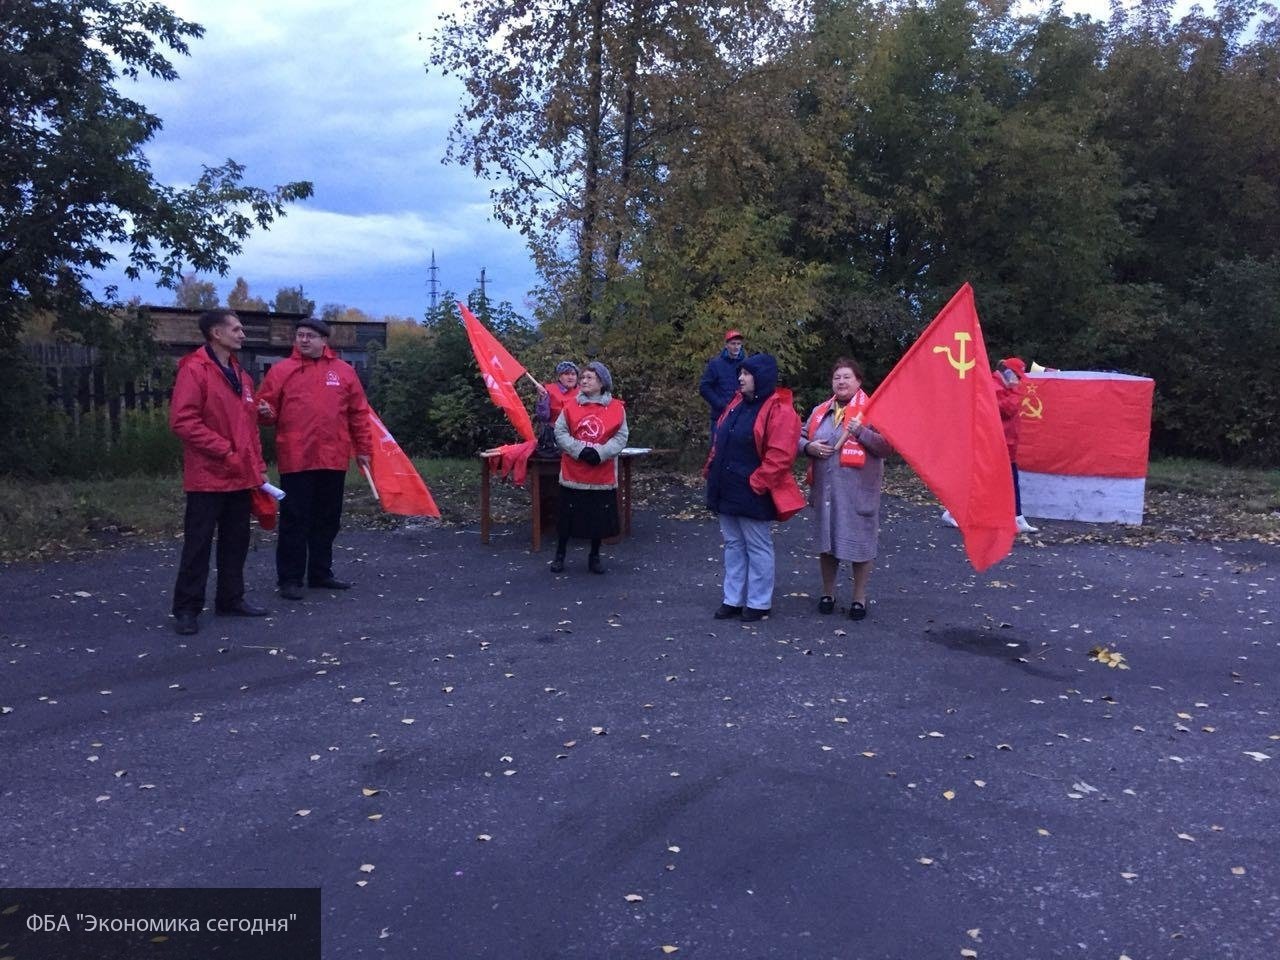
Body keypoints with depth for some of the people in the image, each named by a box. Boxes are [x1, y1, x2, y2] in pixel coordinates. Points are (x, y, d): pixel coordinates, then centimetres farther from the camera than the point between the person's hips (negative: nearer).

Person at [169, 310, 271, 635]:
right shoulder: (194, 370, -10)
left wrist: (258, 466, 12)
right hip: (208, 477, -8)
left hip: (240, 477, 8)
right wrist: (224, 451, -17)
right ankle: (187, 608, 7)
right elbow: (182, 421, -17)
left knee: (236, 541, 13)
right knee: (198, 544, -1)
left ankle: (231, 599, 24)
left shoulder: (240, 374, 15)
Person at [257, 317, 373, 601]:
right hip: (295, 459, -3)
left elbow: (358, 413, 10)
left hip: (333, 459, 3)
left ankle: (320, 573, 25)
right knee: (295, 519, 1)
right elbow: (268, 406, 6)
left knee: (328, 519, 12)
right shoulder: (281, 370, 3)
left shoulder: (343, 371, 8)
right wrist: (266, 412, -18)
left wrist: (363, 448, 8)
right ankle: (290, 579, 9)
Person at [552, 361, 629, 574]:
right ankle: (560, 555, 24)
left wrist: (600, 453, -18)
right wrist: (580, 450, -16)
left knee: (600, 517, 7)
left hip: (603, 474, 0)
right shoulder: (570, 405, 0)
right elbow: (560, 432, -4)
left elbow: (621, 437, -4)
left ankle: (595, 556, 24)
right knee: (568, 516, 8)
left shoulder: (616, 408, -1)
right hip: (573, 473, 0)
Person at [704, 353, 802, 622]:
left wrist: (756, 482, -22)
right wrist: (711, 471, 11)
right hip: (727, 490, 9)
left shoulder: (779, 411, -15)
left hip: (753, 494, -9)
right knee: (733, 545, 15)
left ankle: (759, 603, 15)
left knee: (758, 548, 4)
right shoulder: (737, 403, 12)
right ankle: (733, 599, 25)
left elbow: (780, 455, -21)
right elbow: (719, 441, 18)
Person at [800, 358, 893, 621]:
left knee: (859, 541, 3)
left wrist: (861, 432, -22)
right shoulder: (820, 411, 11)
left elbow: (886, 447, -10)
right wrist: (809, 446, -5)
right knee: (826, 540, 13)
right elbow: (800, 437, 17)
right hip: (825, 489, 5)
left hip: (858, 491, -4)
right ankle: (828, 593, 29)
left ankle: (859, 598, 19)